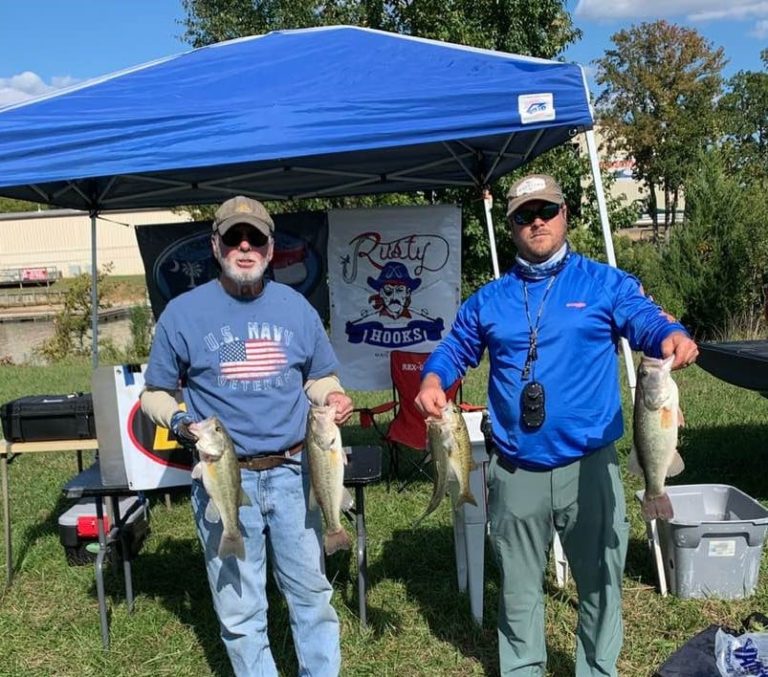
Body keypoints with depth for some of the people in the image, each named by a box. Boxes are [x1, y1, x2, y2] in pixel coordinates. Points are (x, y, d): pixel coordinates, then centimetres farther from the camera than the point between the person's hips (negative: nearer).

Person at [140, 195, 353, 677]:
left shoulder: (296, 307, 4)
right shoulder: (184, 312, -3)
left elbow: (320, 379, 13)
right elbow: (154, 394, 4)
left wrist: (334, 399, -8)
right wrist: (179, 420, -16)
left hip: (293, 474, 2)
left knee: (312, 591, 13)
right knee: (240, 608, 9)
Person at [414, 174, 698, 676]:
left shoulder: (605, 284, 1)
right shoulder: (489, 300, 9)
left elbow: (647, 322, -10)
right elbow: (455, 349, 15)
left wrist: (673, 337, -33)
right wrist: (433, 379, -7)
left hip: (589, 466, -2)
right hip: (516, 470, 2)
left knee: (600, 581, 11)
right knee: (519, 586, 16)